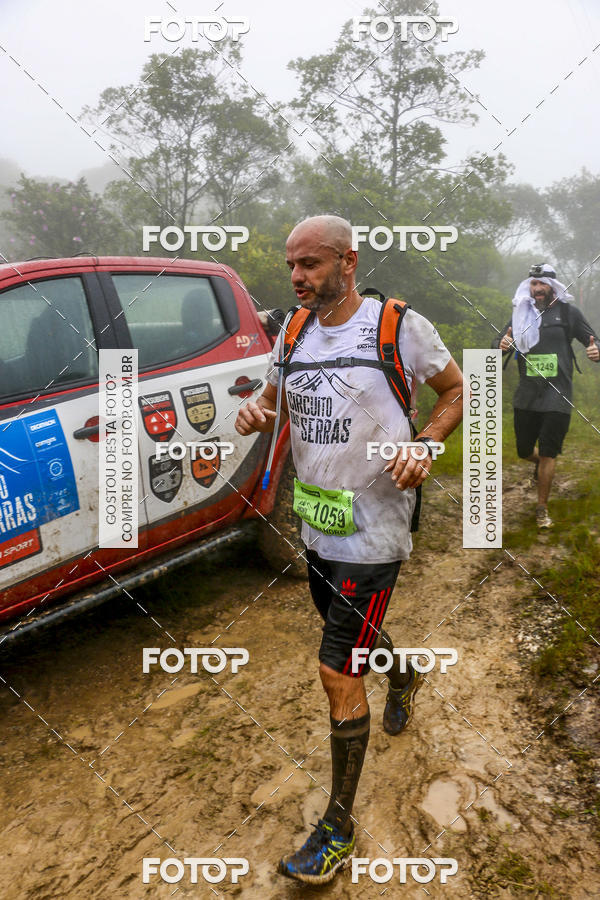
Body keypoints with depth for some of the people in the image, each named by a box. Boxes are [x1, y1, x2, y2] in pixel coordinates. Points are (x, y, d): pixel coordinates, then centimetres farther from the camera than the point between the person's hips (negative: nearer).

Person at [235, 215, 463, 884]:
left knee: (339, 672, -4)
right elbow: (274, 396, 17)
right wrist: (254, 414, -7)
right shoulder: (294, 333, 4)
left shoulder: (400, 327, -11)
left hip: (372, 532, -7)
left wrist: (425, 446, -18)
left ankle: (338, 829, 15)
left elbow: (456, 388, 0)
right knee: (352, 634, 27)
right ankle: (402, 676, 63)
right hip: (316, 523, 7)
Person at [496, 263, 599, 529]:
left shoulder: (567, 312, 1)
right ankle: (540, 464, 49)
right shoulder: (521, 314, 7)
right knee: (524, 451, 12)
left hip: (557, 395, -3)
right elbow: (499, 344, 3)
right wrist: (502, 344, -22)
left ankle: (542, 509, 10)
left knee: (547, 454, -3)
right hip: (527, 395, 3)